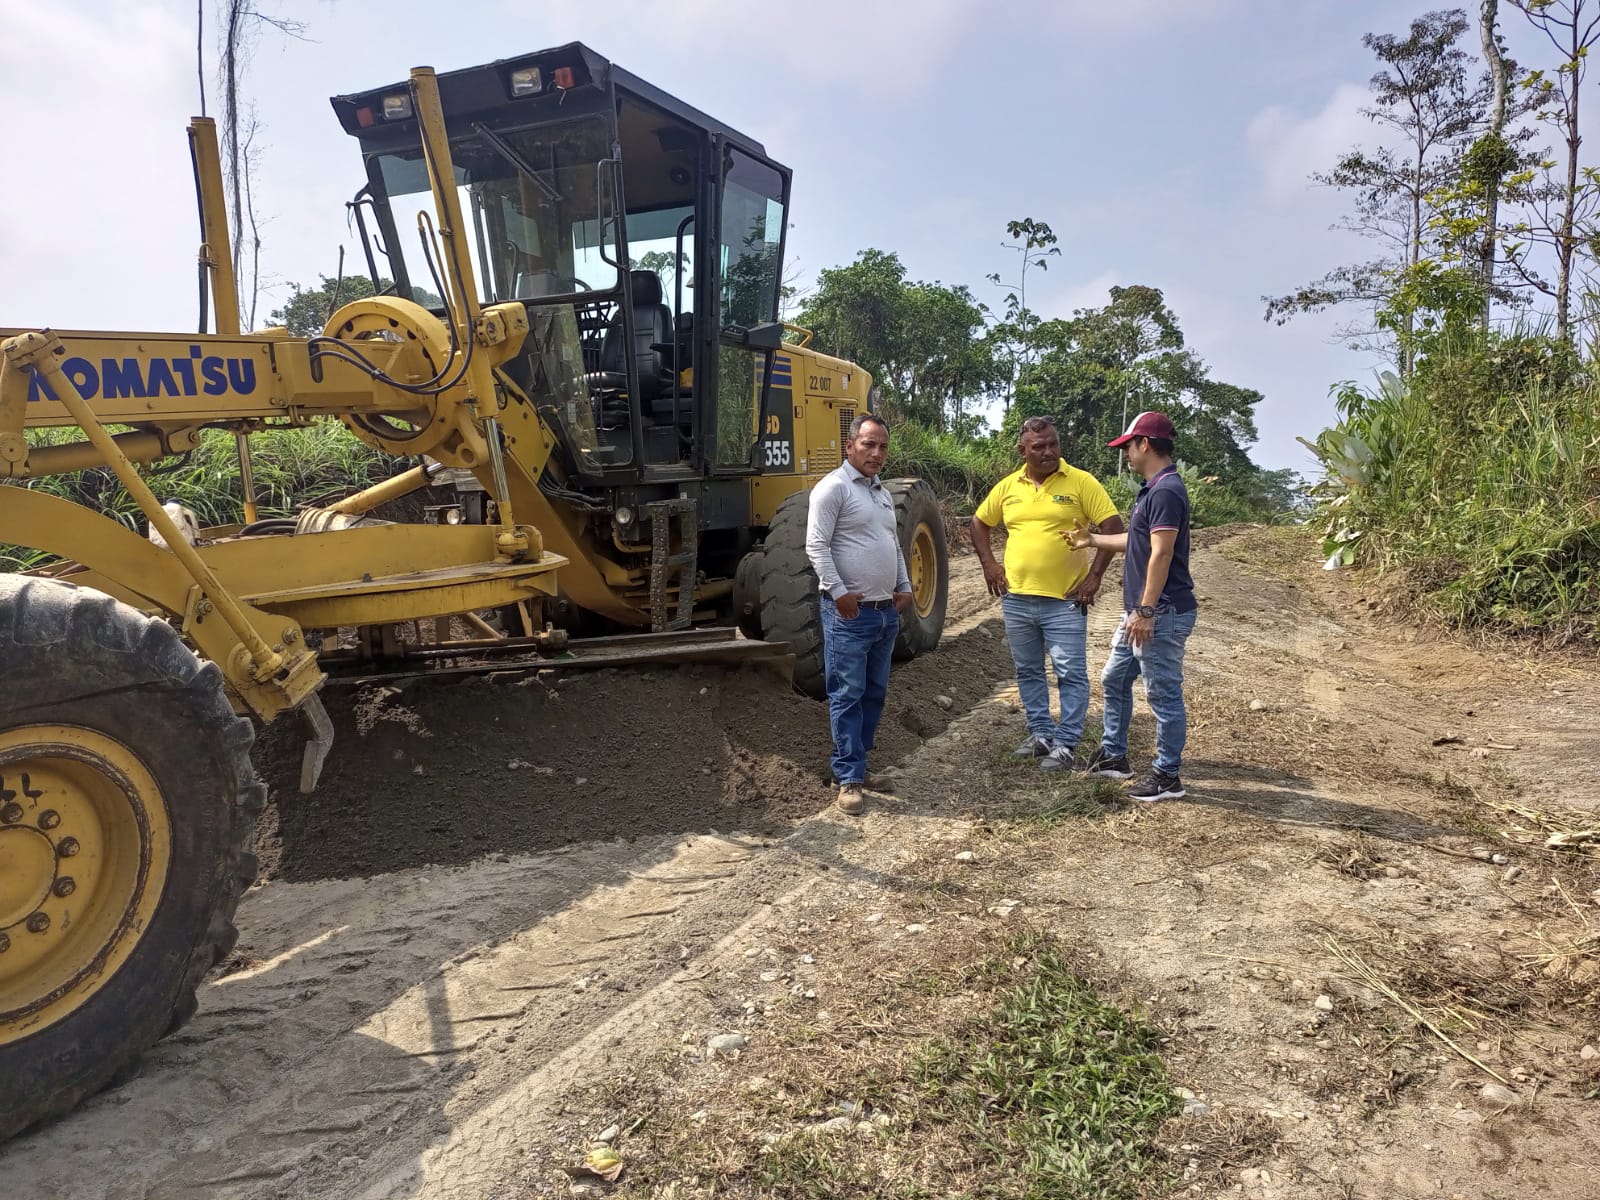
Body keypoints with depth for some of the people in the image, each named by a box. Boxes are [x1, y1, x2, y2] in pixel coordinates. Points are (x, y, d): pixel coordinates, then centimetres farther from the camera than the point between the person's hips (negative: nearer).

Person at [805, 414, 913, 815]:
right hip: (850, 612, -9)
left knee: (875, 693, 14)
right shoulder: (833, 487, -10)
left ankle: (858, 763, 25)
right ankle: (849, 778, 2)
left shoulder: (883, 493, 18)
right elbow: (816, 546, -16)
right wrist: (838, 592, -21)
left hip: (886, 611, 9)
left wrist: (904, 586, 15)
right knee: (848, 696, -4)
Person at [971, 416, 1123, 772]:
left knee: (1071, 674, -1)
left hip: (1065, 600, -4)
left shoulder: (1081, 482, -6)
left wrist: (1094, 576, -10)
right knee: (1028, 672, 14)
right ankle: (1041, 733, 28)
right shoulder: (1008, 486, 5)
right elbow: (979, 523, 18)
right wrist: (989, 564, 8)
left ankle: (1066, 745, 9)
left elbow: (1114, 528, -7)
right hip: (1017, 598, 4)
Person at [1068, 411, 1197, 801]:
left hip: (1162, 613, -11)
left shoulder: (1166, 491, -18)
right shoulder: (1153, 490, 14)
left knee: (1163, 694, -2)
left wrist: (1146, 610, -24)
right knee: (1114, 679, 19)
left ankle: (1167, 776, 9)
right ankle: (1113, 756, 30)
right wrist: (1093, 541, 34)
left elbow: (1161, 554, -23)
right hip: (1140, 611, 11)